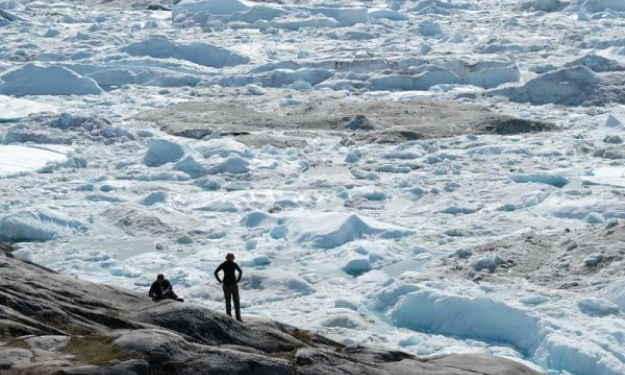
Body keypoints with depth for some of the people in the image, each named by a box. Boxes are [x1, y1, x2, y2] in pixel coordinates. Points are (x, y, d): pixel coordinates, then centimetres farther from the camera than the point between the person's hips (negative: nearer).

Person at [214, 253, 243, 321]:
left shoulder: (223, 265, 5)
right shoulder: (234, 264, -4)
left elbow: (216, 272, -1)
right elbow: (240, 272, -16)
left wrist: (220, 280, 2)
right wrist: (238, 280, -7)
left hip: (226, 285, 3)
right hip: (233, 284, -3)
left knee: (227, 302, 10)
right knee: (236, 301, 4)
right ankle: (238, 318, 0)